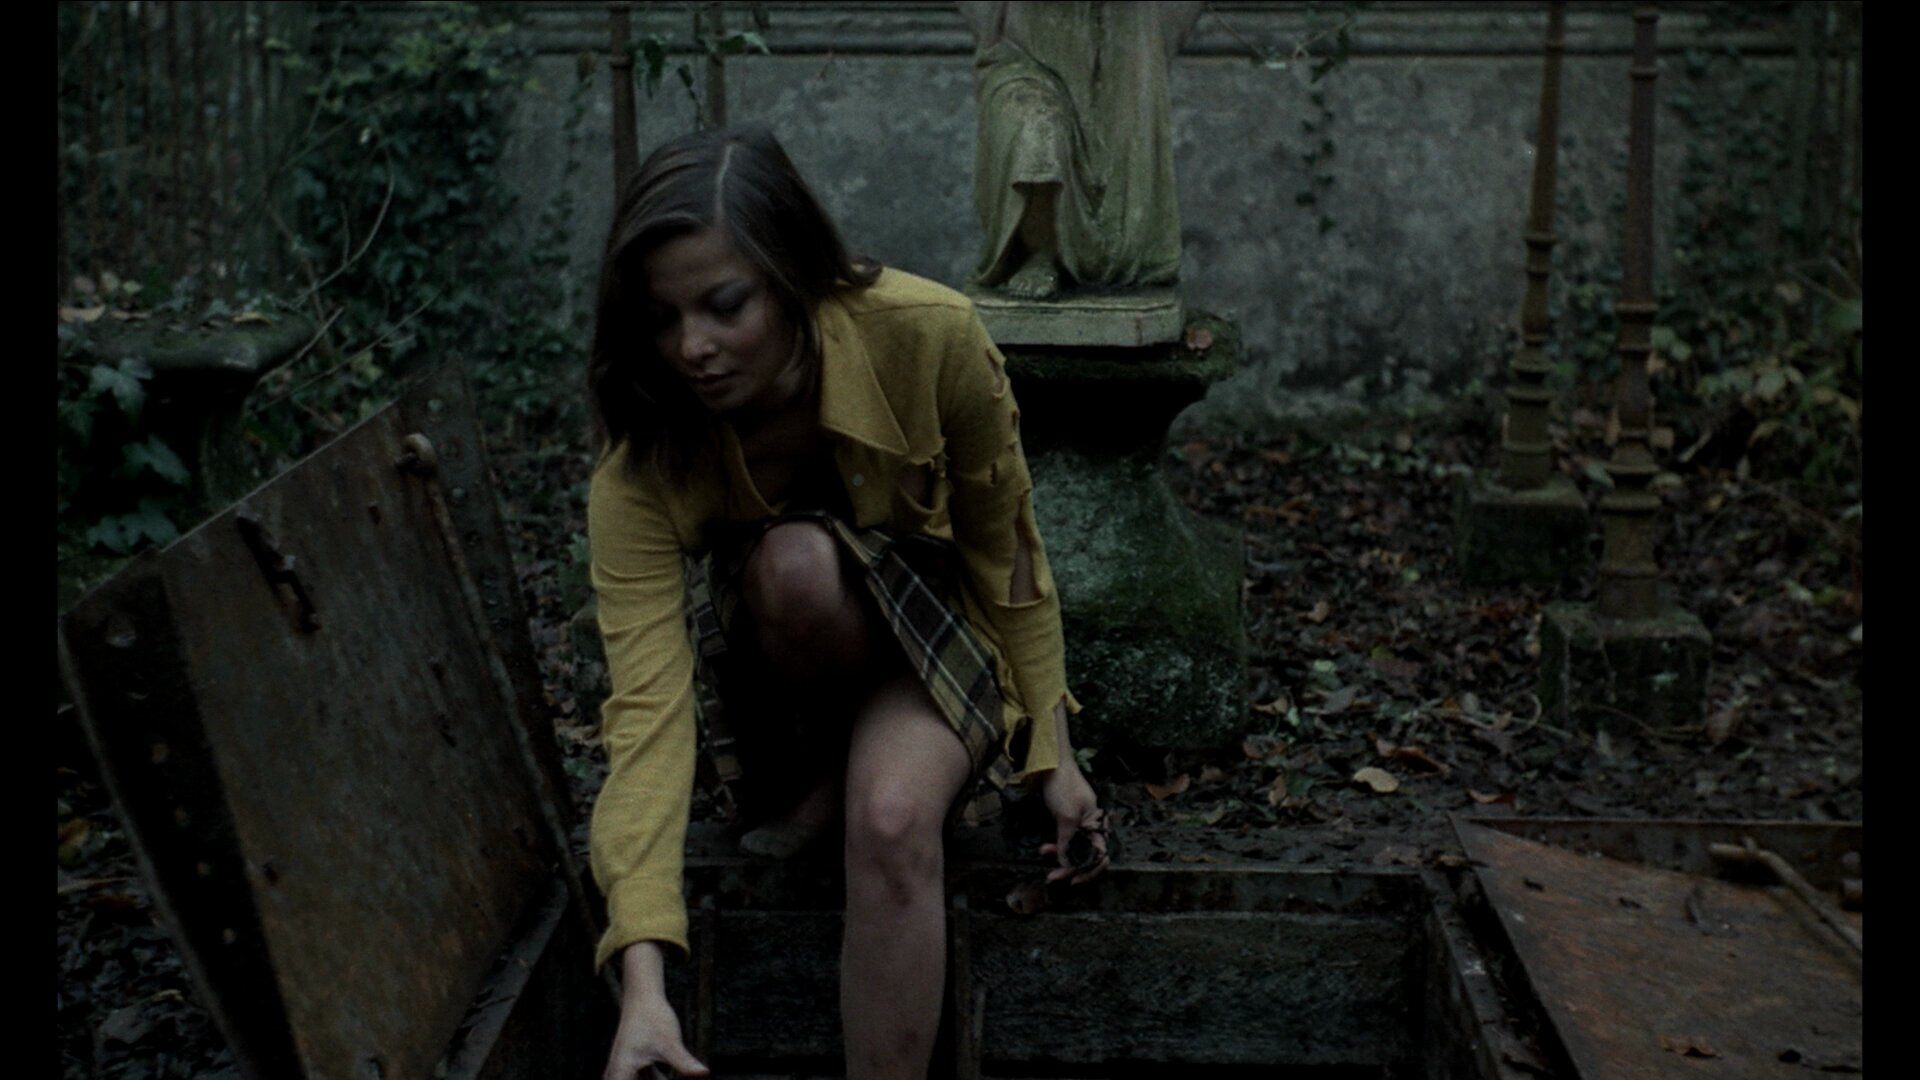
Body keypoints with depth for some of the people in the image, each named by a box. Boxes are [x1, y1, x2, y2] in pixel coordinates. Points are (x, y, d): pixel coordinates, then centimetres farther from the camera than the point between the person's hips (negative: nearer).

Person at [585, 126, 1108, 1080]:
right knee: (796, 563, -35)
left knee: (892, 819, -33)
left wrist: (1053, 752, -10)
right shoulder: (645, 456, -29)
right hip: (775, 653, 1)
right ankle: (830, 768, -5)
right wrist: (643, 981, -46)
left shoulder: (926, 337, -30)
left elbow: (1006, 546, -14)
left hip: (935, 630, -1)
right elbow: (647, 697, -36)